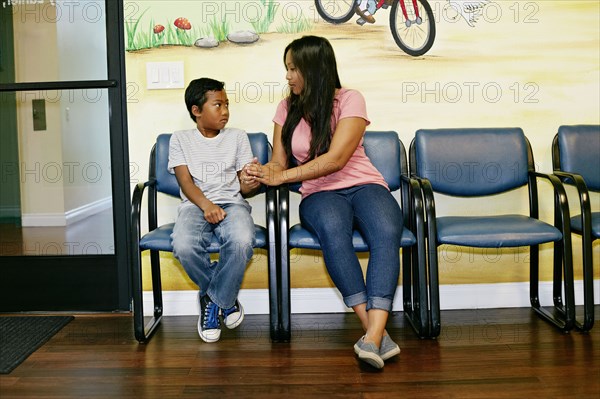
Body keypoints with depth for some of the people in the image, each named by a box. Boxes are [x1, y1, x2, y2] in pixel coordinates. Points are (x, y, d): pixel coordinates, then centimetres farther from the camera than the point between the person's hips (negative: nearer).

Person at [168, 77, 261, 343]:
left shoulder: (237, 137, 16)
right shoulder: (180, 139, 13)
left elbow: (243, 185, 10)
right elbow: (185, 181, 0)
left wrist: (250, 186, -16)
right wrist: (205, 204, -19)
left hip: (231, 202, 1)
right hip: (195, 204, 0)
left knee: (242, 241, -36)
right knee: (184, 246, -34)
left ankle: (214, 299, -7)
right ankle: (225, 298, -4)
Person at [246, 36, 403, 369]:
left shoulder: (349, 100, -2)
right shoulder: (287, 108, 13)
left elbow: (336, 159, -13)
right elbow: (279, 162, 8)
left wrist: (281, 176, -17)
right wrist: (261, 174, -16)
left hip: (364, 186, -1)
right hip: (319, 195, 1)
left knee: (386, 232, -35)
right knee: (332, 228, -37)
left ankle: (373, 335, -47)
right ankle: (377, 333, -39)